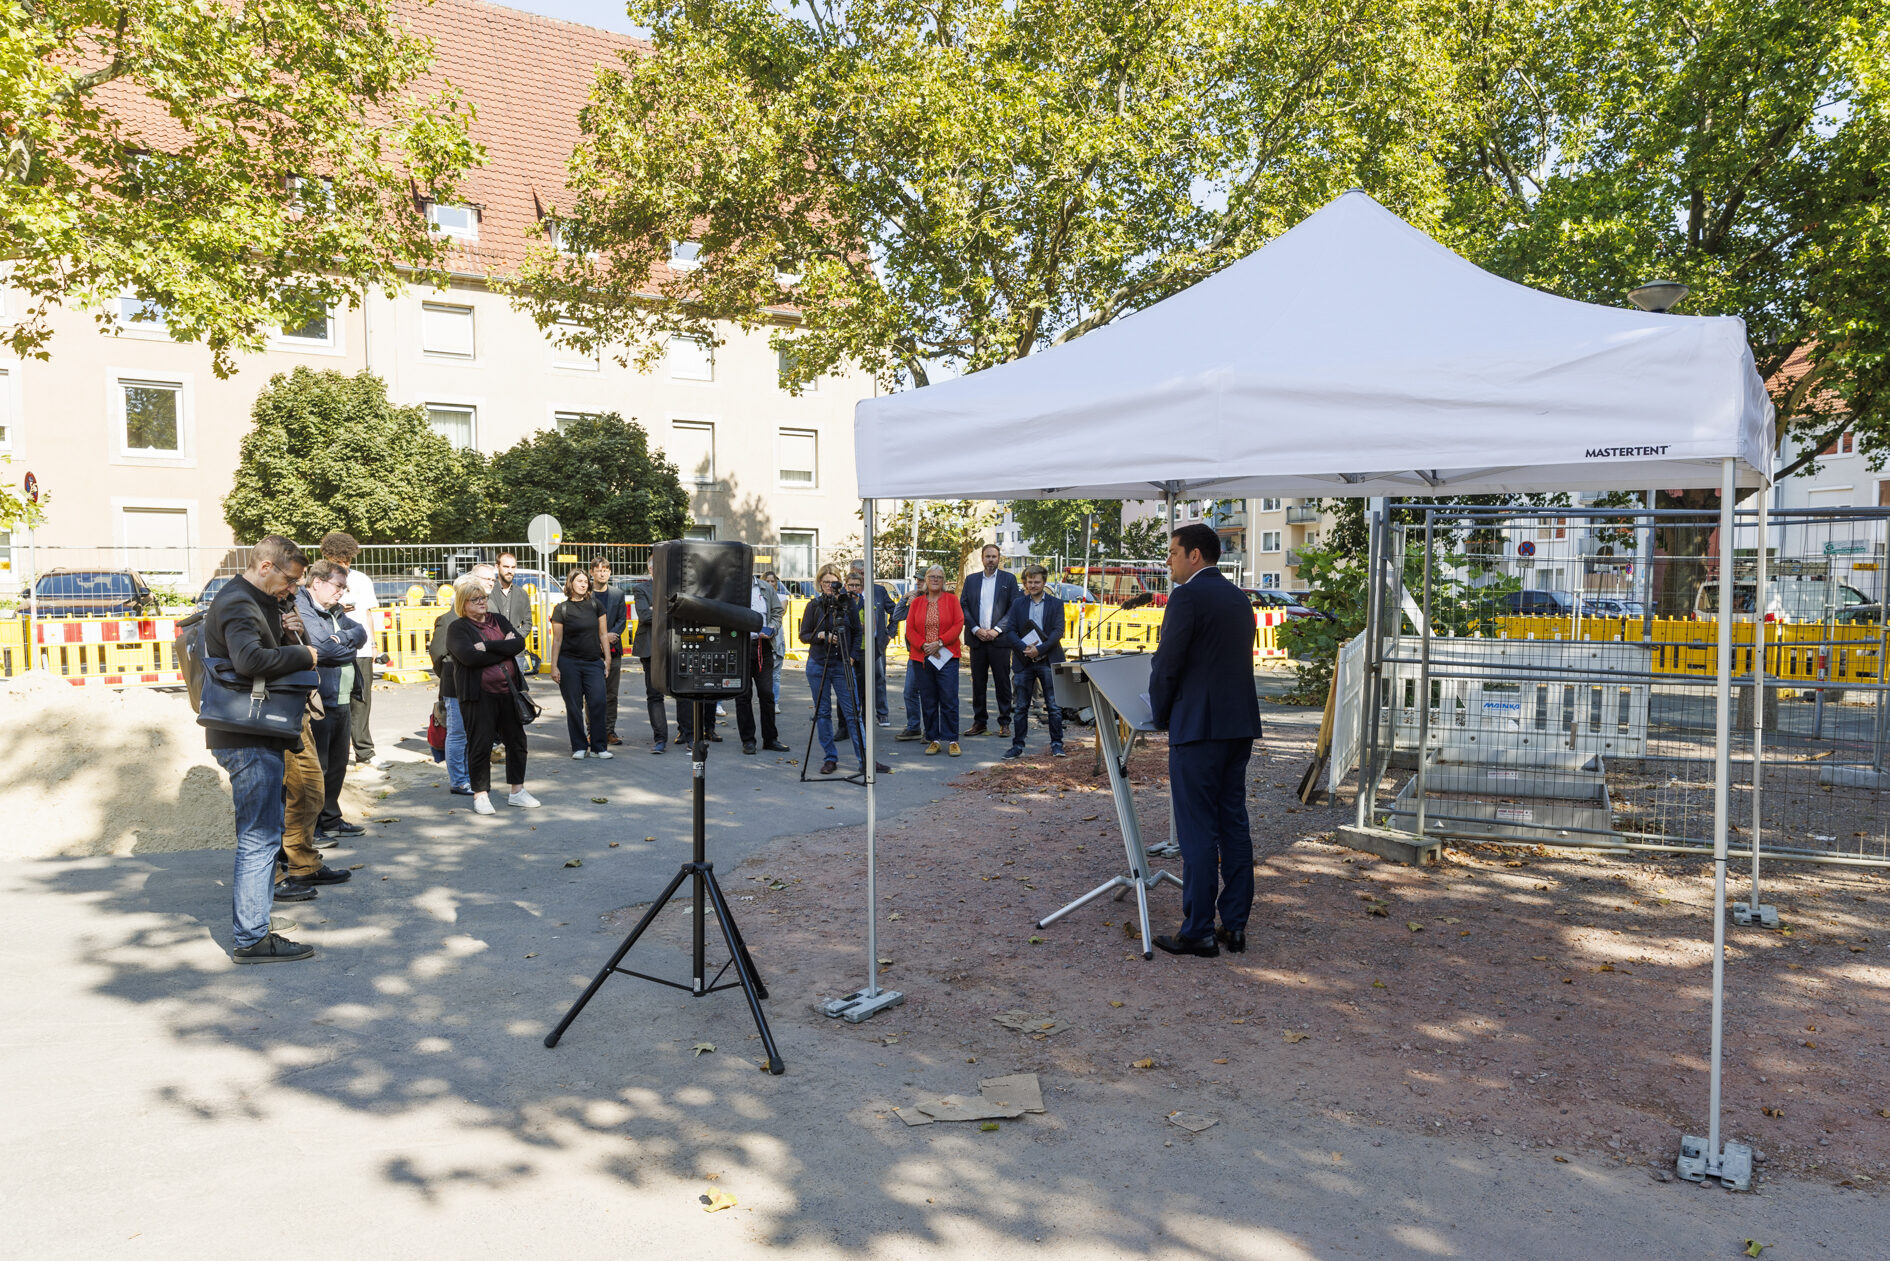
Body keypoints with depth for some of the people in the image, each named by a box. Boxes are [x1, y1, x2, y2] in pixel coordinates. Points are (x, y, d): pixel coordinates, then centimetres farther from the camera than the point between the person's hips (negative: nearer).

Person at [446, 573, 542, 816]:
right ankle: (480, 795, 13)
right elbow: (470, 657, -18)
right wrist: (504, 649, -10)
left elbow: (519, 643, -4)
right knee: (480, 744, 0)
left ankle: (517, 791, 22)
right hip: (479, 696, -5)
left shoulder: (497, 620, 13)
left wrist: (488, 646, -15)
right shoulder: (457, 627, -2)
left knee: (516, 741, 10)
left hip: (509, 691, 5)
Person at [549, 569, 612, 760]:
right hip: (569, 663, -1)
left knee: (597, 702, -8)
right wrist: (554, 666, -2)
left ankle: (598, 747, -1)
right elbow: (557, 640, 3)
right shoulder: (561, 609, 2)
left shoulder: (595, 605, 8)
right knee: (574, 706, 1)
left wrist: (607, 659, 7)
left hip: (593, 662, 1)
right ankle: (579, 747, 11)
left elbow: (602, 634, 11)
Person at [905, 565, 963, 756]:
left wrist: (939, 643, -14)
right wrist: (924, 646, -11)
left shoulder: (951, 599, 5)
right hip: (922, 657, 2)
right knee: (928, 701, 5)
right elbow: (910, 628, 4)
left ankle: (952, 740, 1)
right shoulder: (917, 602, 10)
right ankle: (933, 739, 13)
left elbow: (958, 625, -4)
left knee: (949, 700, -5)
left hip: (947, 656, -2)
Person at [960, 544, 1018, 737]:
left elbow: (1014, 608, 0)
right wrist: (976, 629, -6)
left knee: (1002, 682, -1)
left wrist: (996, 630, -9)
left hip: (999, 639, -2)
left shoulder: (1009, 579, 5)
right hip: (977, 639, 2)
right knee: (978, 682, 5)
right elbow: (963, 606, 7)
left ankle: (1005, 723, 6)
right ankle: (979, 722, 13)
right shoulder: (971, 580, 13)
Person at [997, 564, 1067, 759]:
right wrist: (1024, 648, -16)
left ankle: (1056, 744, 11)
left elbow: (1058, 631, -5)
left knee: (1054, 705, 1)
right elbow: (1009, 630, 0)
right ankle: (1017, 745, 12)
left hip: (1048, 661, -1)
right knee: (1020, 706, 5)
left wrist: (1039, 649, -17)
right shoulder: (1018, 603, 8)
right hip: (1024, 662, 1)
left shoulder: (1056, 604, 4)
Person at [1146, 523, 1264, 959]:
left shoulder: (1187, 597, -11)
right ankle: (1235, 925, 18)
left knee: (1198, 832, -3)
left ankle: (1198, 932, 3)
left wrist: (1161, 714, 5)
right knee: (1233, 824, 12)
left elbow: (1167, 663, -12)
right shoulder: (1239, 598, 15)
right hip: (1241, 725, 8)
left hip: (1199, 726, -8)